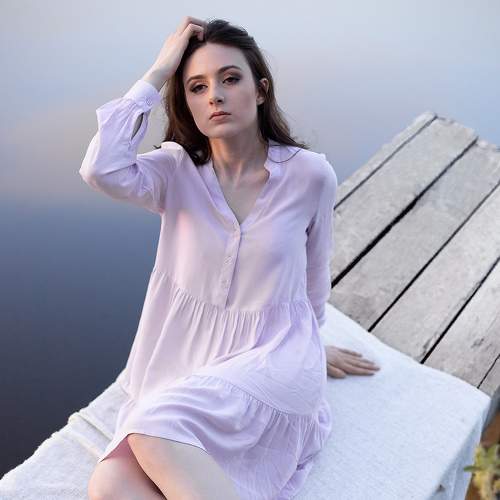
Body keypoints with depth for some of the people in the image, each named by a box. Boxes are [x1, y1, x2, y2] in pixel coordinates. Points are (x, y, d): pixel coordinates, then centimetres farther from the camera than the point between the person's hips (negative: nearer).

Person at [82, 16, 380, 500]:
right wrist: (157, 73, -13)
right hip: (186, 360, 3)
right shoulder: (176, 170, -2)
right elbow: (101, 169, -22)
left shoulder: (310, 174, -5)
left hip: (273, 360, -2)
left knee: (156, 430, -30)